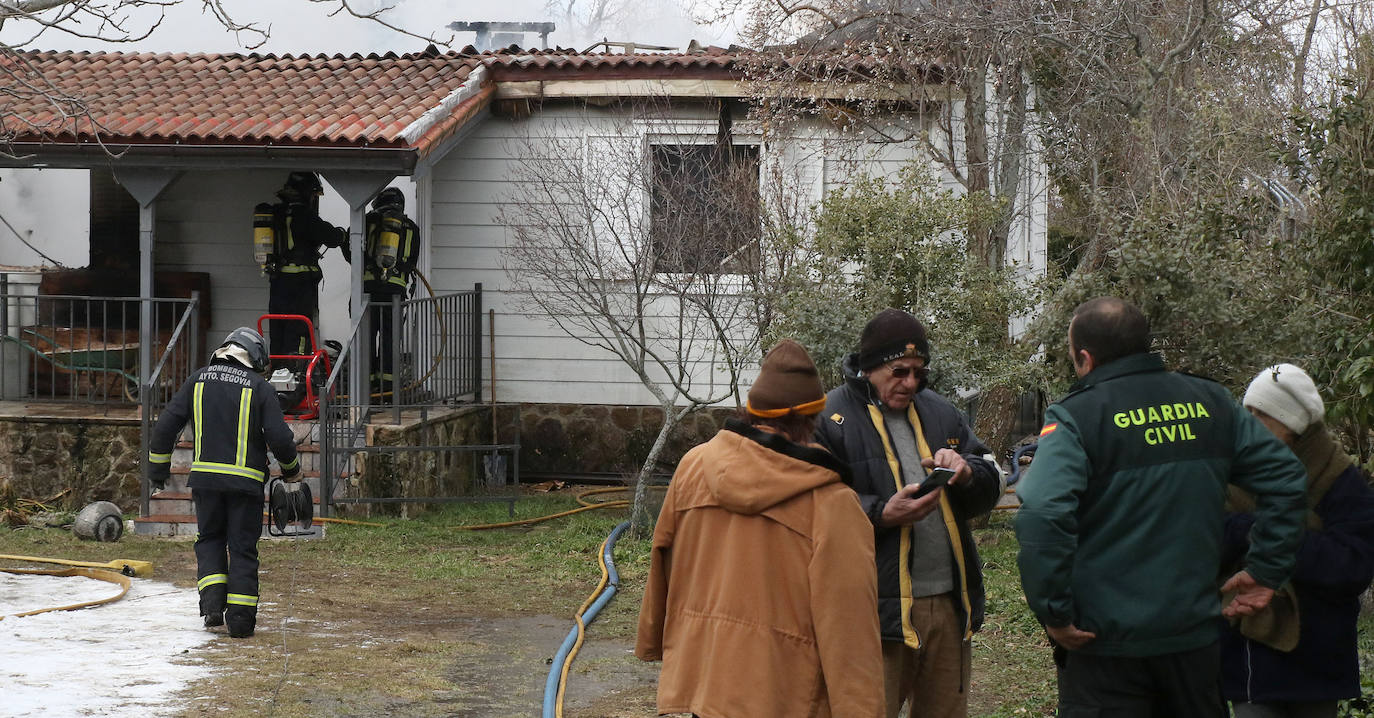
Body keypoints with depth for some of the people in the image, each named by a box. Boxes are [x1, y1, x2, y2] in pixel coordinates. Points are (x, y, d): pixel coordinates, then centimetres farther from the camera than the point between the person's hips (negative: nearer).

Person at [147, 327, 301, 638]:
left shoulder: (198, 381, 7)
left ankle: (212, 602, 3)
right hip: (246, 480, -2)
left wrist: (158, 468, 16)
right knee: (242, 547, 6)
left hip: (205, 476, 2)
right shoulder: (260, 388, -1)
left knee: (210, 538, 19)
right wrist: (291, 469, 12)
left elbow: (166, 424, 5)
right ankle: (241, 618, 5)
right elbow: (279, 437, -7)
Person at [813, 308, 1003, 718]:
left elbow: (988, 491, 18)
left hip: (949, 603, 6)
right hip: (879, 606, -6)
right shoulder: (831, 418, -4)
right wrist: (883, 515, -22)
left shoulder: (939, 412, 15)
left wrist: (966, 473, -6)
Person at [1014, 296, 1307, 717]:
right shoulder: (1210, 402, 4)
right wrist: (1266, 572, 7)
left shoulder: (1076, 418, -12)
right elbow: (1284, 478, 5)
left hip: (1107, 642, -5)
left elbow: (1041, 516, -26)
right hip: (1195, 636, 5)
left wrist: (1053, 613, -18)